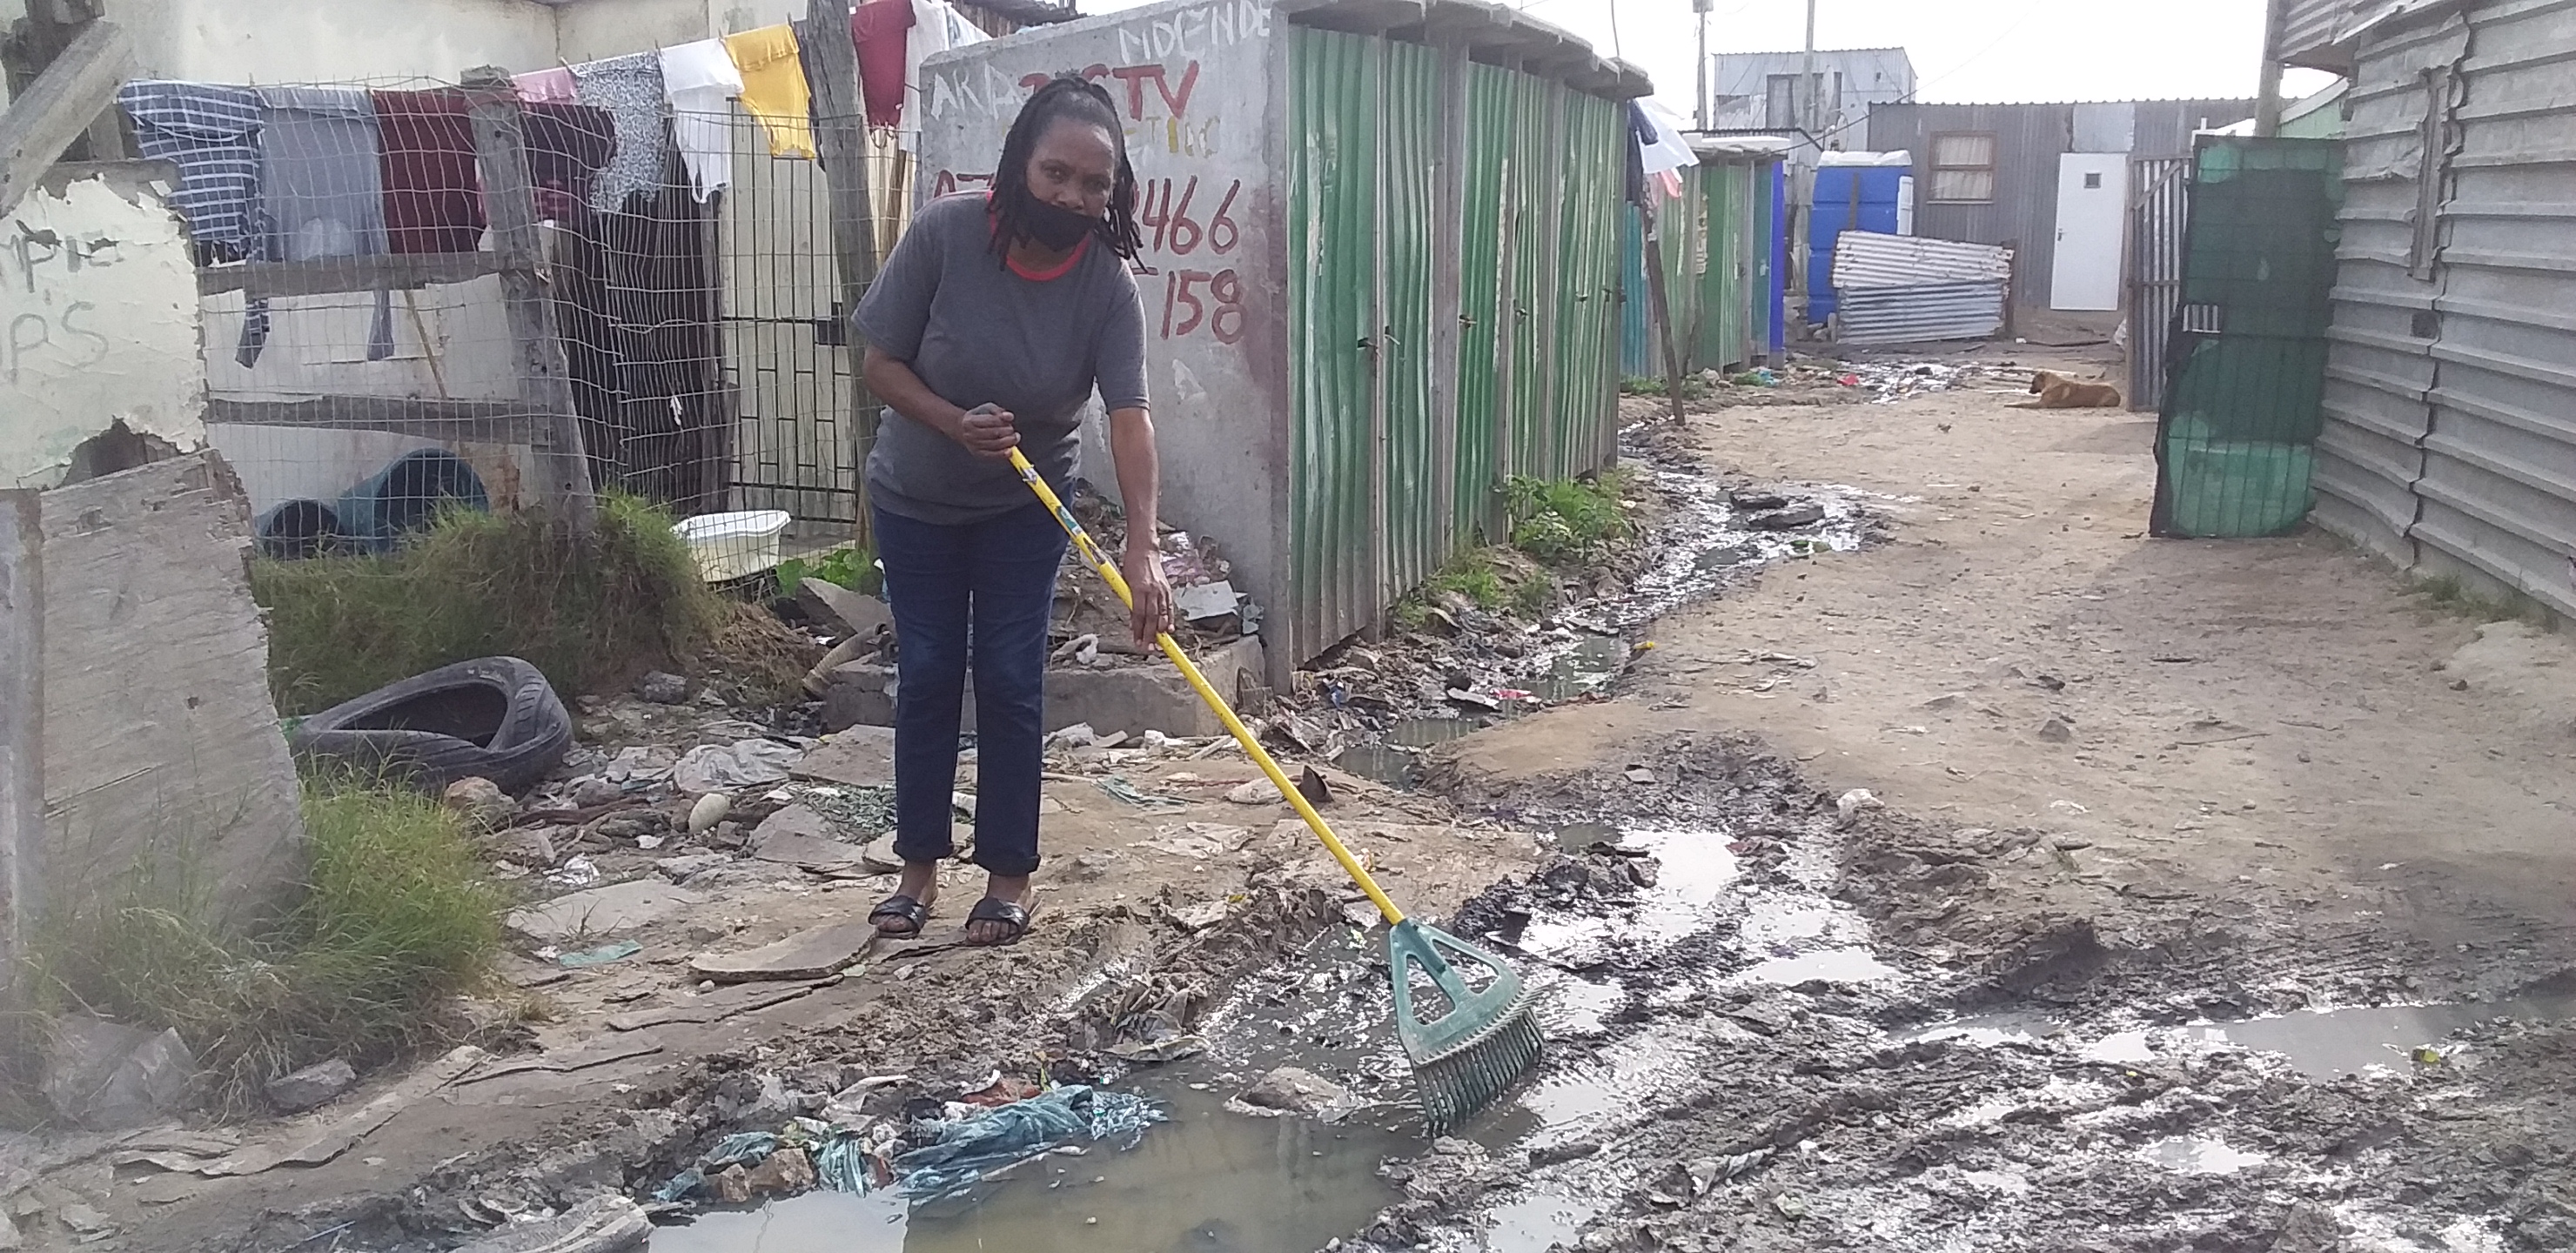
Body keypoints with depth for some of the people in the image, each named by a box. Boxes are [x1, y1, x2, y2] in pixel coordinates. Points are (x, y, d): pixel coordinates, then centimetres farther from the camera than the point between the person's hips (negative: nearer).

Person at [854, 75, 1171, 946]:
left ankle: (1009, 873, 12)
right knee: (926, 676, 6)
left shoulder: (1108, 284, -22)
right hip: (917, 498, 0)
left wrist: (1142, 546, -42)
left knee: (1009, 682, -1)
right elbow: (881, 363, -14)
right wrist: (956, 425, -31)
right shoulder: (944, 234, -23)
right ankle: (919, 865, 18)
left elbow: (1129, 415, -31)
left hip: (1025, 506, 0)